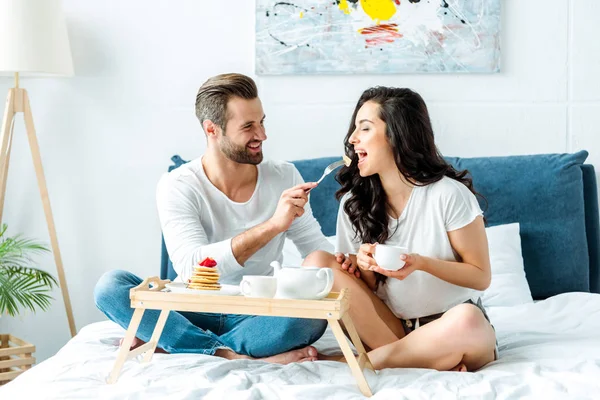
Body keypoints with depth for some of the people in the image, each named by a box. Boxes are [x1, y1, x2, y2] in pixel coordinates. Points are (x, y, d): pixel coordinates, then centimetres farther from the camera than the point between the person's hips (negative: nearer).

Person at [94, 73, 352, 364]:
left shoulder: (284, 177, -1)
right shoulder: (177, 187, -12)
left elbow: (315, 244, 2)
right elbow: (191, 267, -26)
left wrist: (338, 264, -23)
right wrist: (273, 225, -34)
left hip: (259, 315, 2)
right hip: (194, 312, -1)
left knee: (314, 315, -32)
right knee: (110, 285, -25)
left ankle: (166, 343, -22)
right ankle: (233, 356, -29)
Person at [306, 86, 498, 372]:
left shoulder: (448, 194, -11)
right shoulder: (353, 203, 2)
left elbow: (481, 277, -6)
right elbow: (366, 289, 8)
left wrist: (422, 263, -21)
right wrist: (365, 266, -15)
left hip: (450, 326, -4)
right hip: (393, 327, 4)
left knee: (466, 320, -39)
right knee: (318, 263, -16)